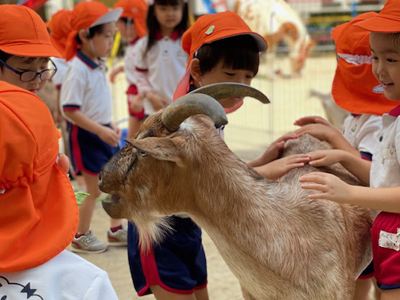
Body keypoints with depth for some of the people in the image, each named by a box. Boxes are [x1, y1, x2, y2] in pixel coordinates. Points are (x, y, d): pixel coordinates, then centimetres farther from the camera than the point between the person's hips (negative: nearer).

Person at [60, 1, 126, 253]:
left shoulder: (98, 66, 5)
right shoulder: (78, 70, -21)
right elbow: (70, 111, -24)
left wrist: (110, 125, 9)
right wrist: (101, 130, -25)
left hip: (103, 132, 8)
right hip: (85, 136, -8)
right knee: (95, 190, 2)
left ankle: (116, 230, 30)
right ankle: (81, 237, 21)